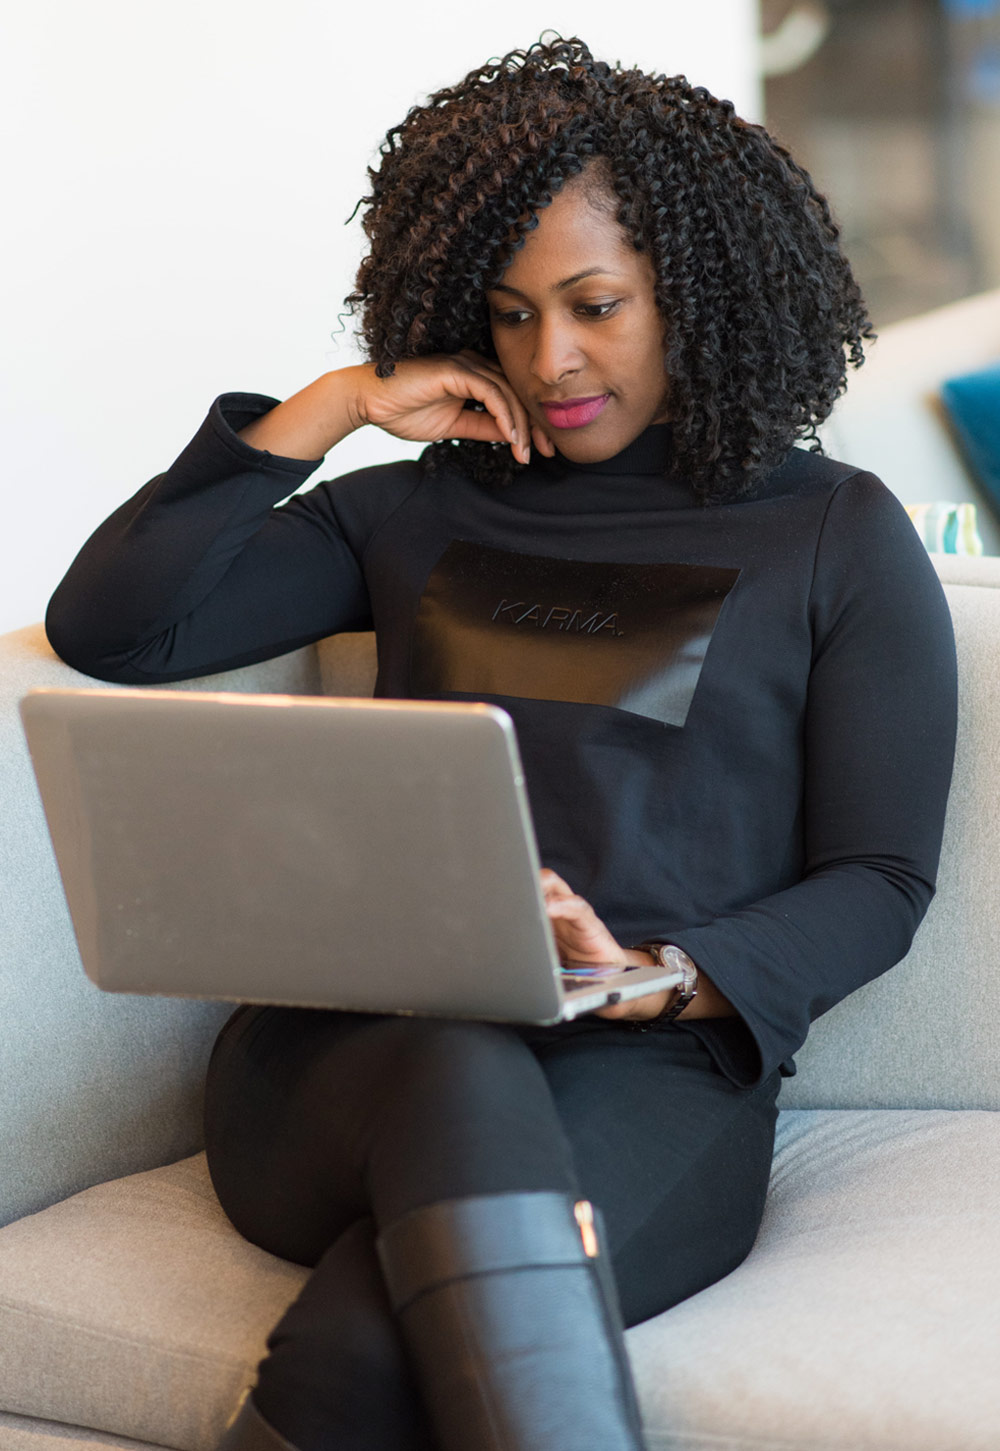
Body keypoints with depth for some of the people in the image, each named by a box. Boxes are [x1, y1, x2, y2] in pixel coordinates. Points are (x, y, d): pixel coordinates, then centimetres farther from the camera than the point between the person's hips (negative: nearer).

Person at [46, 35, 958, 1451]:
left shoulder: (837, 536, 13)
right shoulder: (416, 514, 20)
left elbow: (878, 883, 7)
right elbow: (105, 626, 12)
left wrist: (657, 980, -13)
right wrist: (329, 408, 9)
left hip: (655, 1074, -1)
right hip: (349, 1044, 2)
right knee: (461, 1076, -39)